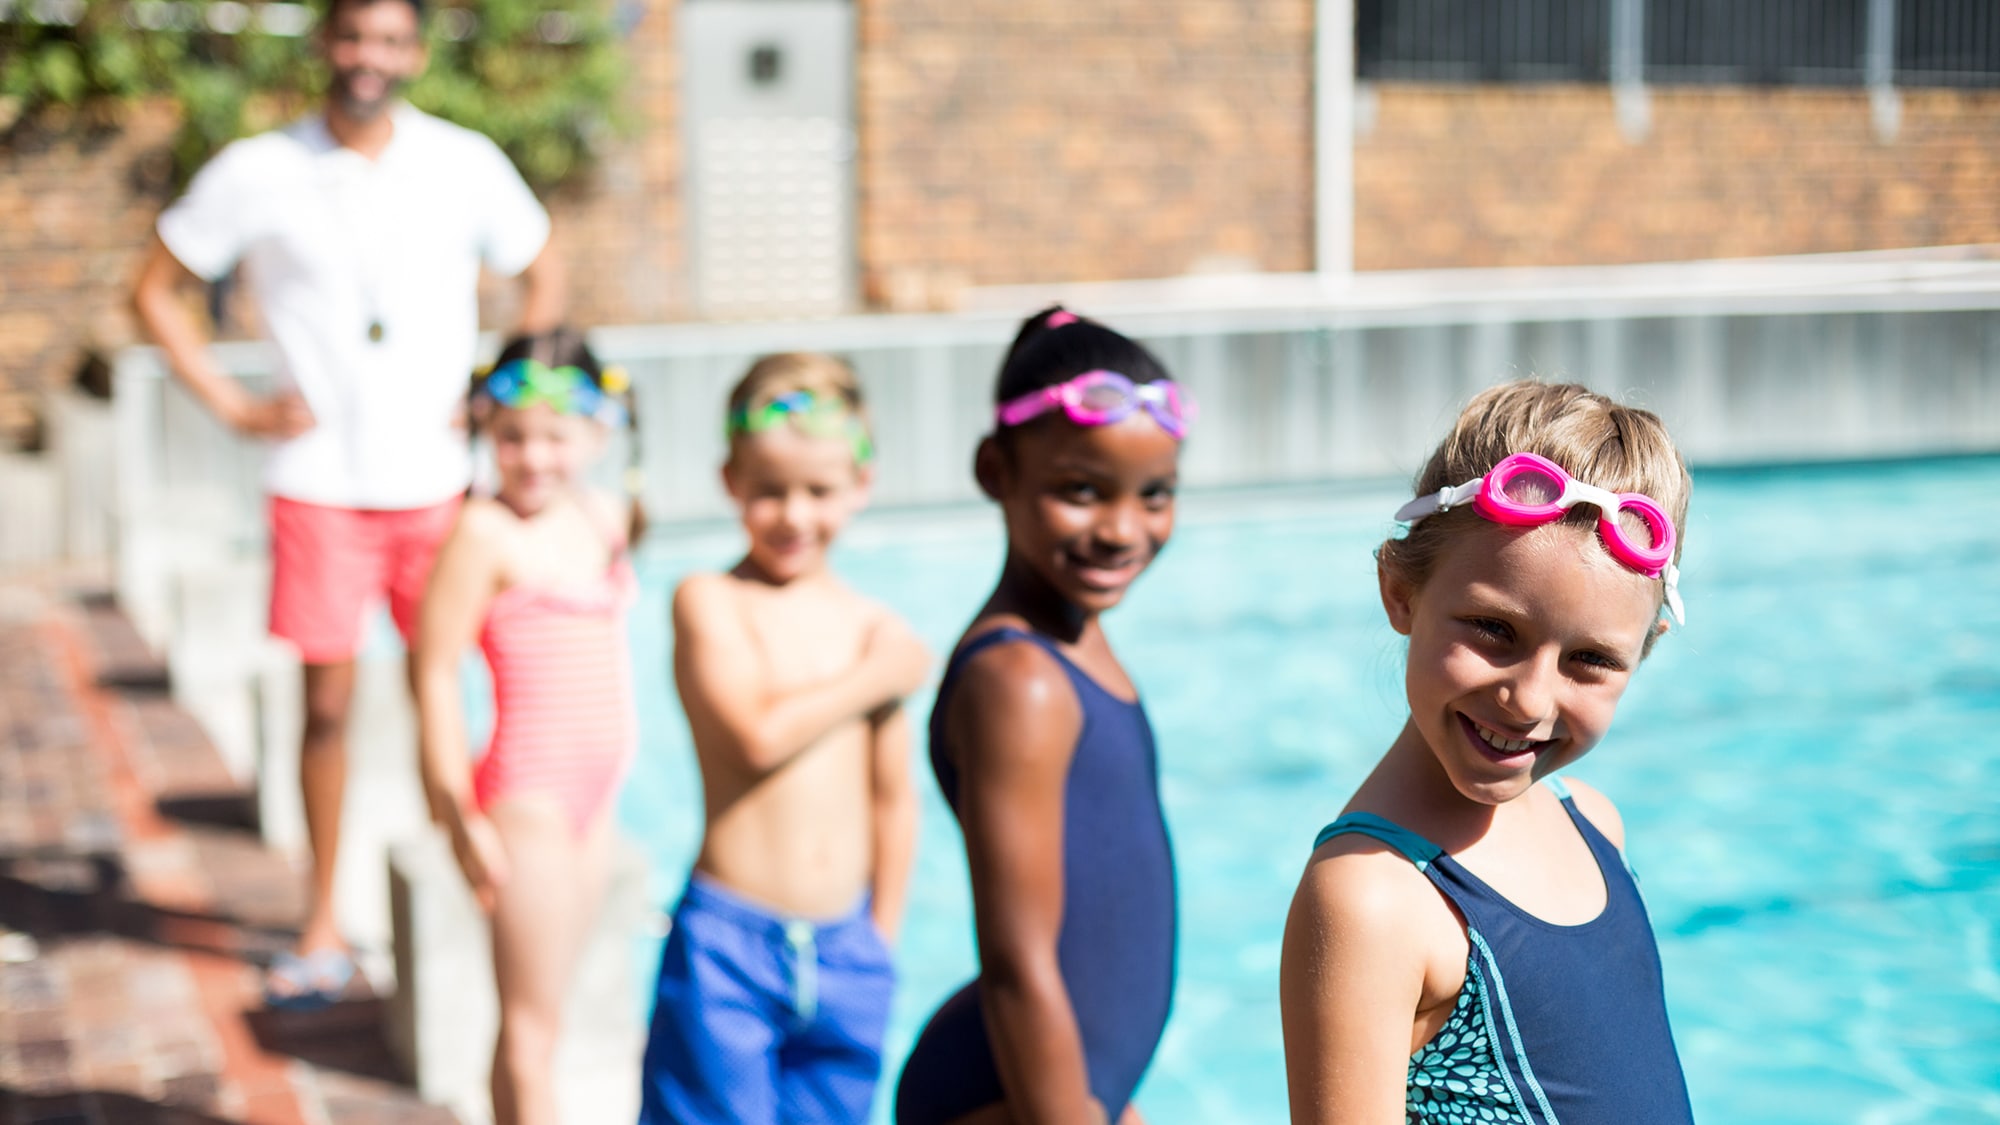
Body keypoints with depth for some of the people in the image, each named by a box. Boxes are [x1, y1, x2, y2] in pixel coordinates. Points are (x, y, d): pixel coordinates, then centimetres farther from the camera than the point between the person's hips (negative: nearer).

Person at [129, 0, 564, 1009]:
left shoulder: (464, 165, 0)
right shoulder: (257, 174, -3)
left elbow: (542, 278, 14)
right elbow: (154, 292, 6)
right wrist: (234, 406, -2)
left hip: (435, 480, 1)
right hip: (318, 482, -1)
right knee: (326, 702, 4)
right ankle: (322, 933, 15)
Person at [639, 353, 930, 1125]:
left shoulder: (877, 631, 7)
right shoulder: (709, 602, -6)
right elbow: (759, 733, -20)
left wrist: (878, 942, 14)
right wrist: (876, 679, -9)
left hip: (844, 950, 4)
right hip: (728, 944, -4)